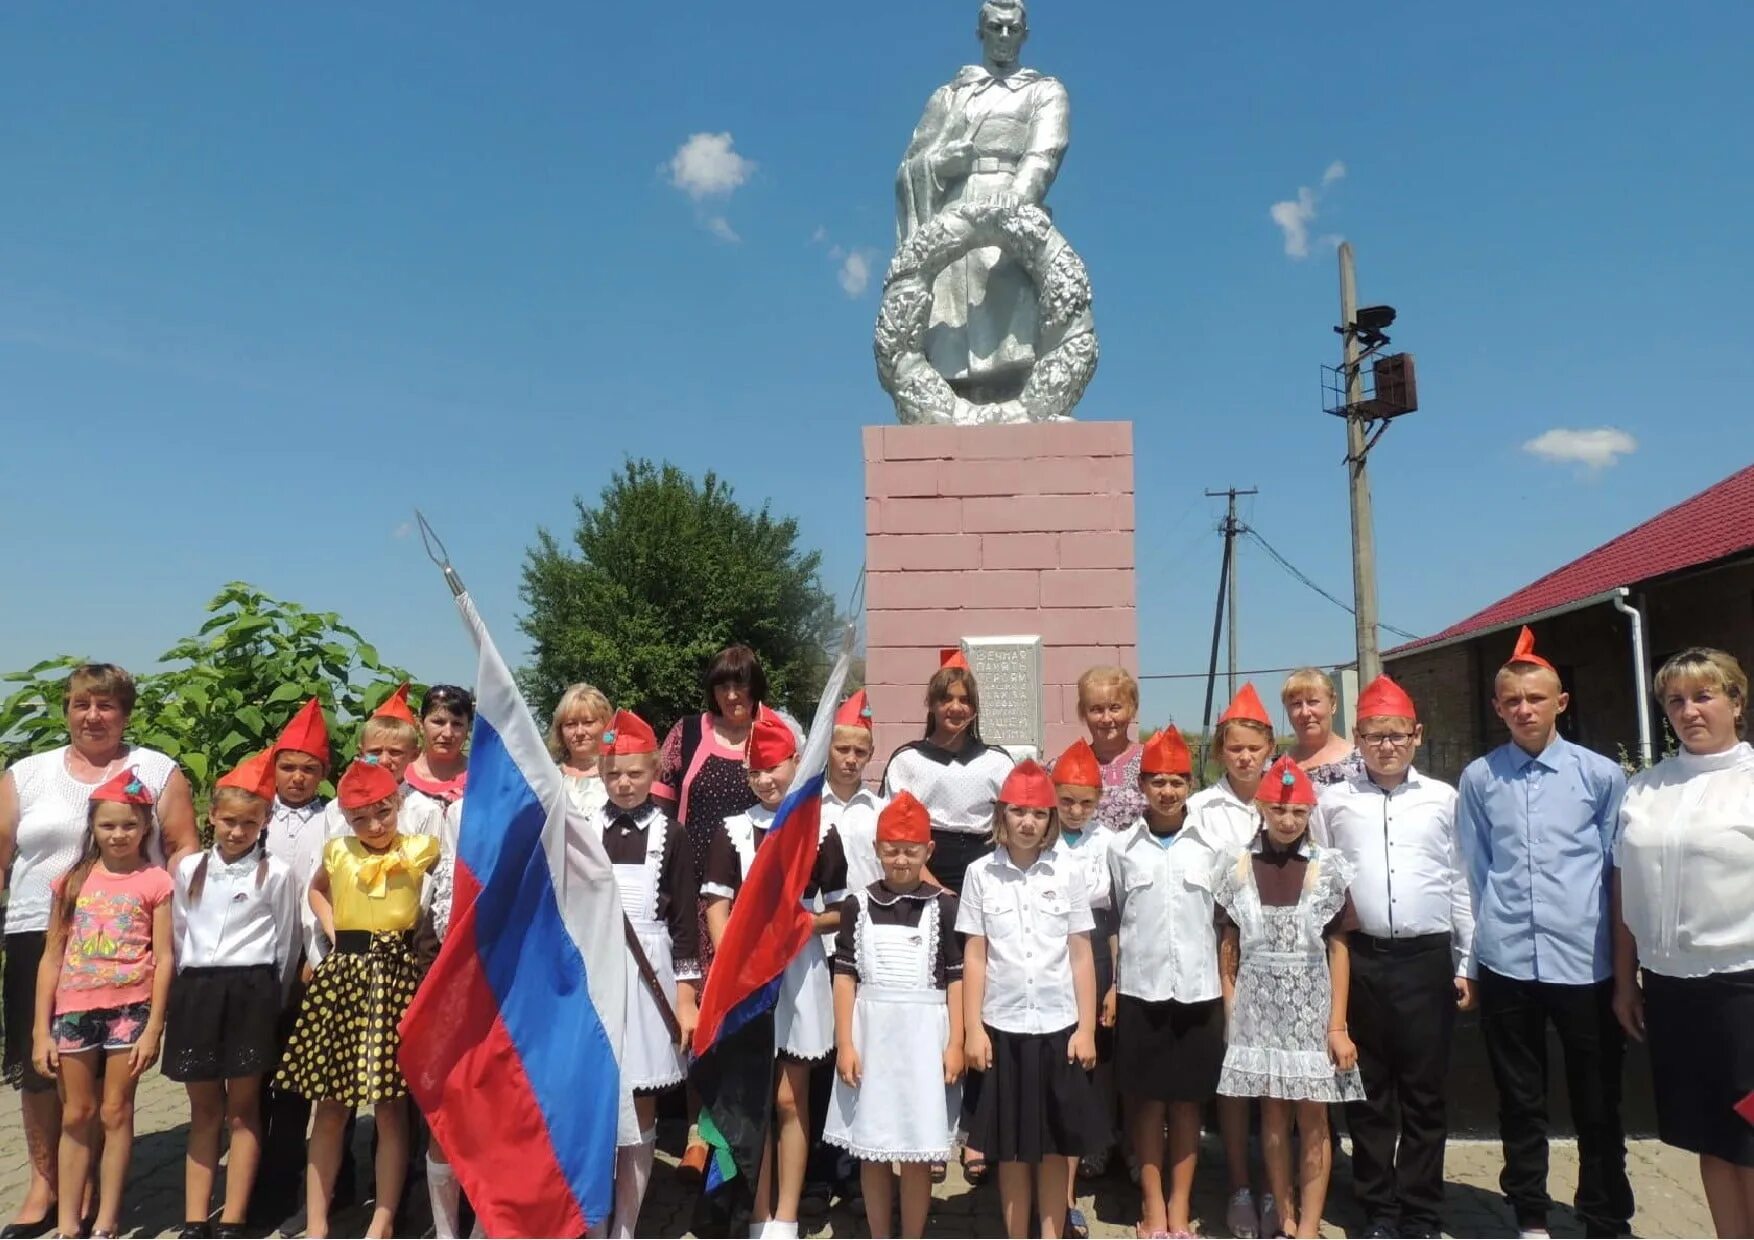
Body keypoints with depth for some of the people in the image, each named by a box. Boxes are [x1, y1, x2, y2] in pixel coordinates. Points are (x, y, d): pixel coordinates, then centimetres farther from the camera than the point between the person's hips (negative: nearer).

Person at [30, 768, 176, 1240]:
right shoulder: (73, 880, 5)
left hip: (129, 1008, -2)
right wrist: (41, 1029, 2)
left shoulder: (155, 882, -3)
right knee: (76, 1116, 11)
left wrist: (153, 1027, -9)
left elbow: (163, 959, -4)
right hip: (73, 1010, 3)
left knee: (115, 1113, 6)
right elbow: (52, 957, 6)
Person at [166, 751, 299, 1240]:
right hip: (196, 990, 3)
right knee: (203, 1111, 10)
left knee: (242, 1108, 4)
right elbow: (177, 935, 13)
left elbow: (285, 944, 2)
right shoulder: (189, 869, 7)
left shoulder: (275, 873, -3)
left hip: (251, 991, -3)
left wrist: (270, 998, 2)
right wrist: (188, 989, 8)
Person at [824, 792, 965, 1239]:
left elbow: (956, 978, -2)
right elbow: (845, 976, 1)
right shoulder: (858, 904, 1)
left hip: (924, 1035, -1)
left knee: (917, 1152, 6)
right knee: (871, 1149, 11)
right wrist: (844, 1043, -4)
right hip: (870, 1033, 2)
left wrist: (956, 1043, -6)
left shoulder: (944, 906, -2)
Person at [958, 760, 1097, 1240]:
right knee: (1011, 1147, 9)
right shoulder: (981, 874, -1)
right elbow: (974, 957, 0)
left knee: (1056, 1145, 8)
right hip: (1002, 1027, 0)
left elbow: (1081, 956, 3)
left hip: (1058, 1026, 1)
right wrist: (973, 1029, -4)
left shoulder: (1067, 875, 1)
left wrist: (1086, 1028, -1)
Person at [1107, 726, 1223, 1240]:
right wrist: (1110, 986, 1)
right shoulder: (1122, 848, 1)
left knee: (1187, 1103, 9)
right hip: (1140, 992, 0)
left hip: (1199, 993, 0)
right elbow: (1113, 922, 6)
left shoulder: (1209, 844, 2)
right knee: (1148, 1103, 7)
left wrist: (1229, 987, 3)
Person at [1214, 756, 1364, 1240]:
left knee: (1313, 1120, 4)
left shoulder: (1327, 867, -3)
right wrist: (1229, 1010, 3)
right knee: (1273, 1115, 9)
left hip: (1311, 1005, -1)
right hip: (1259, 1005, 1)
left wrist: (1338, 1025, -4)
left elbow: (1337, 948, -2)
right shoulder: (1237, 867, 0)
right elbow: (1229, 943, 6)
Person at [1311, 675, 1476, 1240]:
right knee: (1369, 1092, 10)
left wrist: (1466, 965, 6)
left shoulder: (1444, 799, 4)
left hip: (1428, 959, 0)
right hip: (1359, 960, 0)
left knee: (1424, 1092, 9)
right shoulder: (1334, 801, 4)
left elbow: (1461, 884, 6)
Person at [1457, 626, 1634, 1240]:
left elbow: (1619, 867, 5)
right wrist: (1468, 957, 6)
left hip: (1586, 960, -1)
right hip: (1505, 963, 1)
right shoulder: (1478, 779, 1)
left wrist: (1626, 958, 7)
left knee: (1598, 1104, 12)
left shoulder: (1601, 774, -1)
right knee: (1520, 1102, 14)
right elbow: (1473, 871, 6)